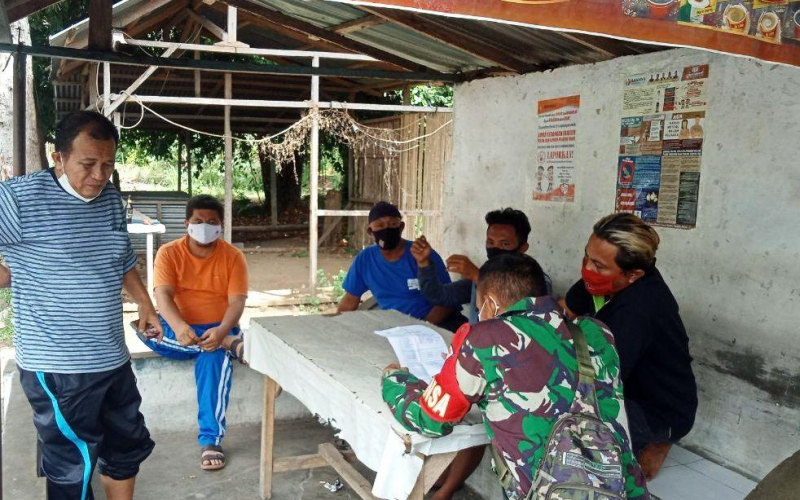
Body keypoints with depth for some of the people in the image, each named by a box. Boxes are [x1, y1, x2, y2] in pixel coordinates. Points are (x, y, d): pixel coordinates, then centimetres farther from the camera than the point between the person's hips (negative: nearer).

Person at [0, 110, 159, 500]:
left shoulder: (111, 200, 6)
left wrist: (144, 303, 20)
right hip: (57, 367, -7)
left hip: (113, 359, 8)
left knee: (128, 446, 21)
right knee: (73, 467, 3)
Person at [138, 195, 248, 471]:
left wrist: (221, 331, -34)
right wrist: (179, 327, -38)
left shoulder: (233, 256, -2)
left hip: (219, 329, -2)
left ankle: (211, 438, -33)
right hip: (178, 329, 2)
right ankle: (230, 344, -31)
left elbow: (237, 302, -12)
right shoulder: (168, 253, -2)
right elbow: (163, 296, -16)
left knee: (214, 357, -36)